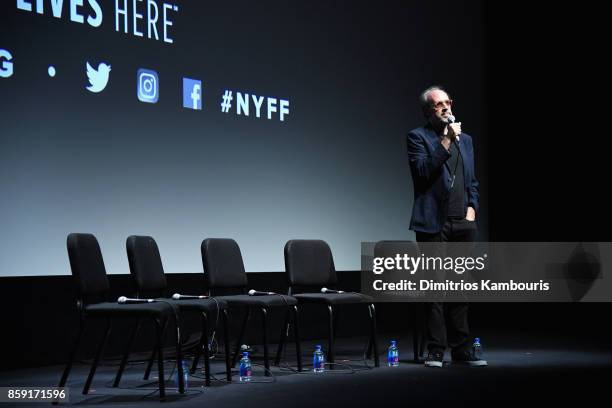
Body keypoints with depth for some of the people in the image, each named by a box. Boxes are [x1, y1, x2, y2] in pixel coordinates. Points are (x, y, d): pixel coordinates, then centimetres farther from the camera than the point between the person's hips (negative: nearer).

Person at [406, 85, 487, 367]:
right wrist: (445, 141, -14)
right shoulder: (418, 137, 2)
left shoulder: (465, 139, 20)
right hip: (434, 224, -5)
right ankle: (436, 352, 3)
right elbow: (422, 171, -13)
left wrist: (472, 207, 7)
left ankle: (461, 349, 14)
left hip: (463, 224, 5)